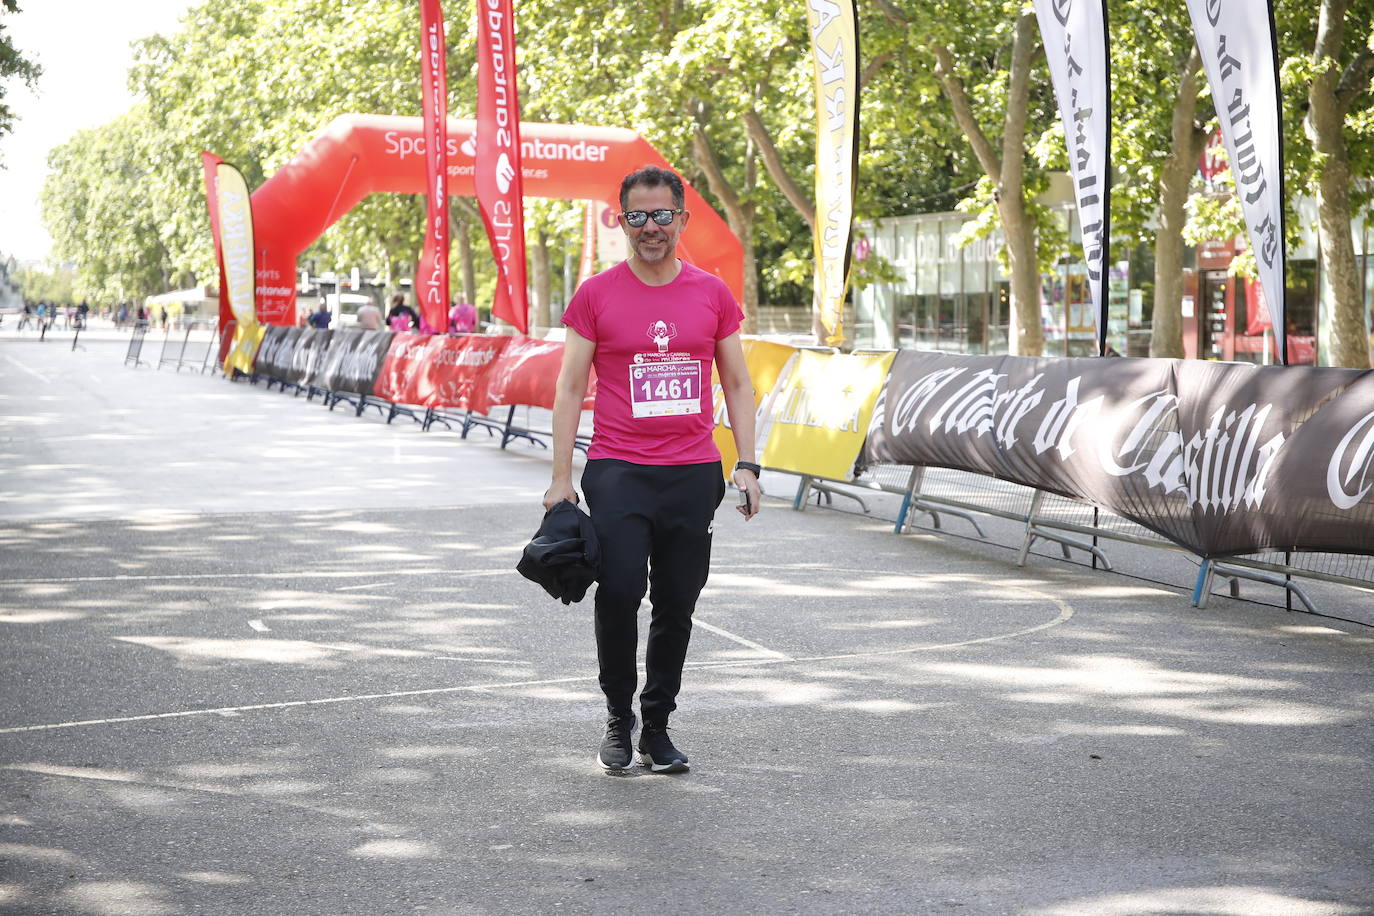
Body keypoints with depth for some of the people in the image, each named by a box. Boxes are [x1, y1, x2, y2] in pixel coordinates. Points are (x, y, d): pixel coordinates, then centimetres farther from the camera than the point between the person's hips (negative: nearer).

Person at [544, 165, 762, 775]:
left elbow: (737, 384, 12)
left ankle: (657, 729, 20)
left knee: (677, 605, 6)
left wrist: (746, 465, 4)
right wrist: (561, 478, -4)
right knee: (619, 589, -16)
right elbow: (570, 388, 2)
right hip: (617, 471, -2)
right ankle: (618, 718, 5)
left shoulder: (712, 294, 7)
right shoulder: (595, 295, 1)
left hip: (694, 473, 3)